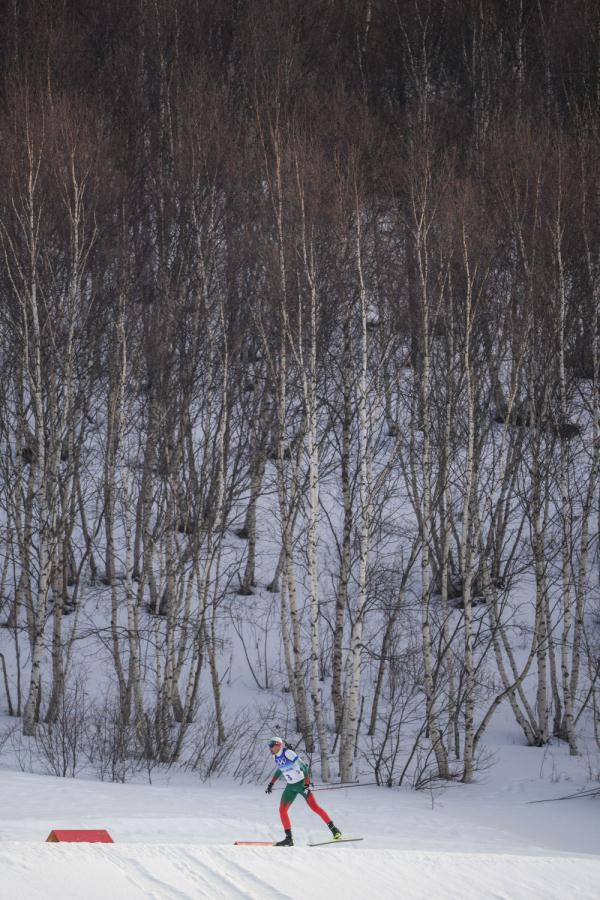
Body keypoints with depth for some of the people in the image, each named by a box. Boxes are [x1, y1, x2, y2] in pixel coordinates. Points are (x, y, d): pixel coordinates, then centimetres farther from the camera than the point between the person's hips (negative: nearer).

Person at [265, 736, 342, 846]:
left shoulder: (287, 753, -20)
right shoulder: (277, 757, 4)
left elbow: (303, 767, -22)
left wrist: (307, 784, -28)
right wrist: (271, 783, 28)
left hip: (301, 783, -8)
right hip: (290, 786, 8)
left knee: (314, 807, -10)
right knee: (282, 810, -2)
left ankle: (334, 830, -3)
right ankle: (289, 839, 3)